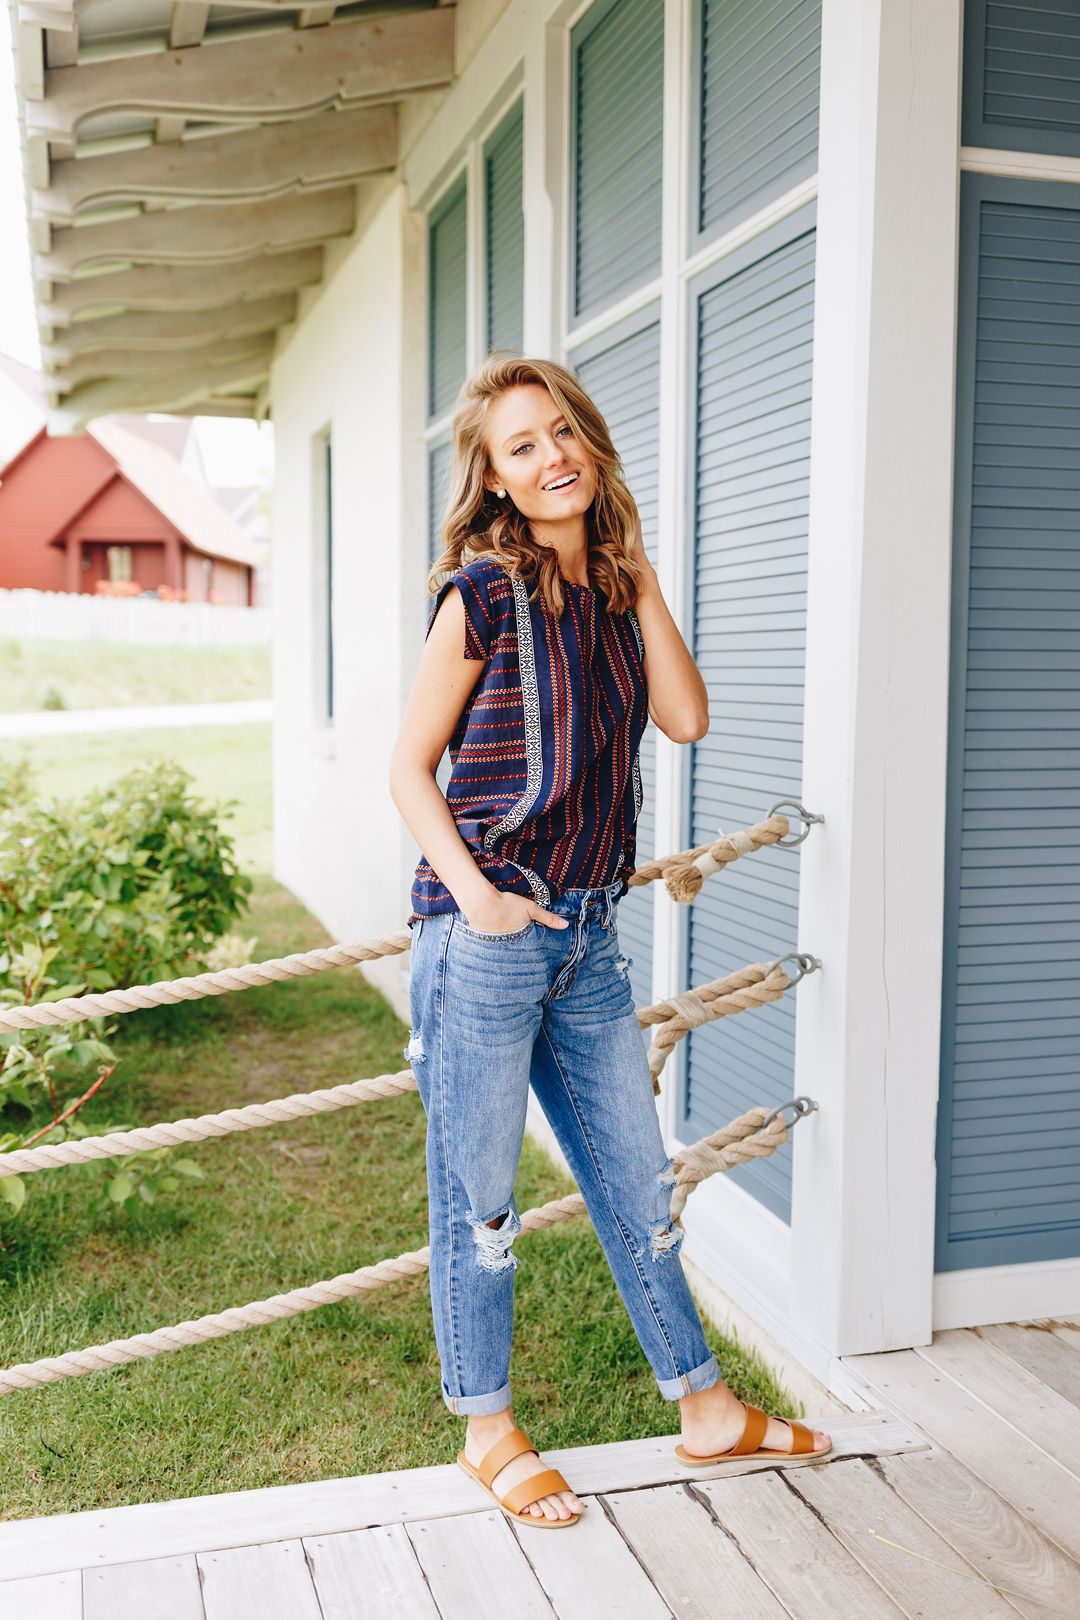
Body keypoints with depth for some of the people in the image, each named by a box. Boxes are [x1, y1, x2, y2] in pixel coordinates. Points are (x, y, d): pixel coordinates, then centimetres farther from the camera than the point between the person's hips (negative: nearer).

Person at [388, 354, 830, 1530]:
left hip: (587, 935, 6)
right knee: (479, 1198, 8)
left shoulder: (611, 586, 10)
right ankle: (488, 1432, 27)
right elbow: (409, 766, -5)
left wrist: (639, 572, -1)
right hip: (486, 937, -6)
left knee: (637, 1180, 16)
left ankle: (704, 1407, 32)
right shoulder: (484, 592, -8)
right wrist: (470, 891, -16)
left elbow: (686, 718, -2)